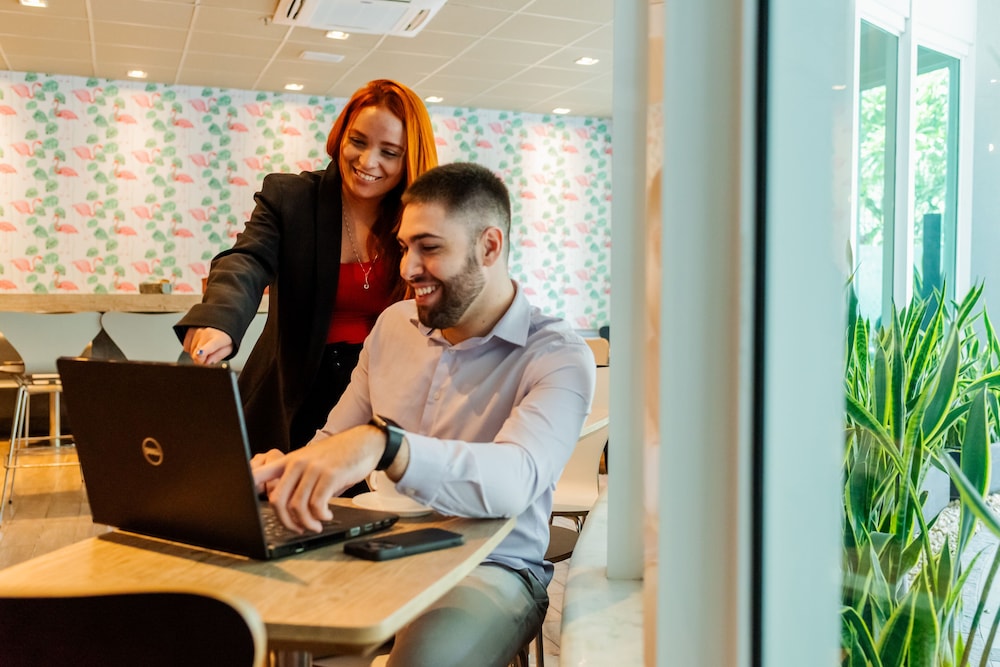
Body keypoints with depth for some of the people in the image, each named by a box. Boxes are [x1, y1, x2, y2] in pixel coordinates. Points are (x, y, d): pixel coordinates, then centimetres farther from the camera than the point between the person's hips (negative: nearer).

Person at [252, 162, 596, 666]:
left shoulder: (559, 357, -12)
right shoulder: (394, 323, 8)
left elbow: (514, 480, -30)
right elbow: (334, 438, 13)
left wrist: (382, 445, -46)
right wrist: (289, 470, -12)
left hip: (488, 568, -4)